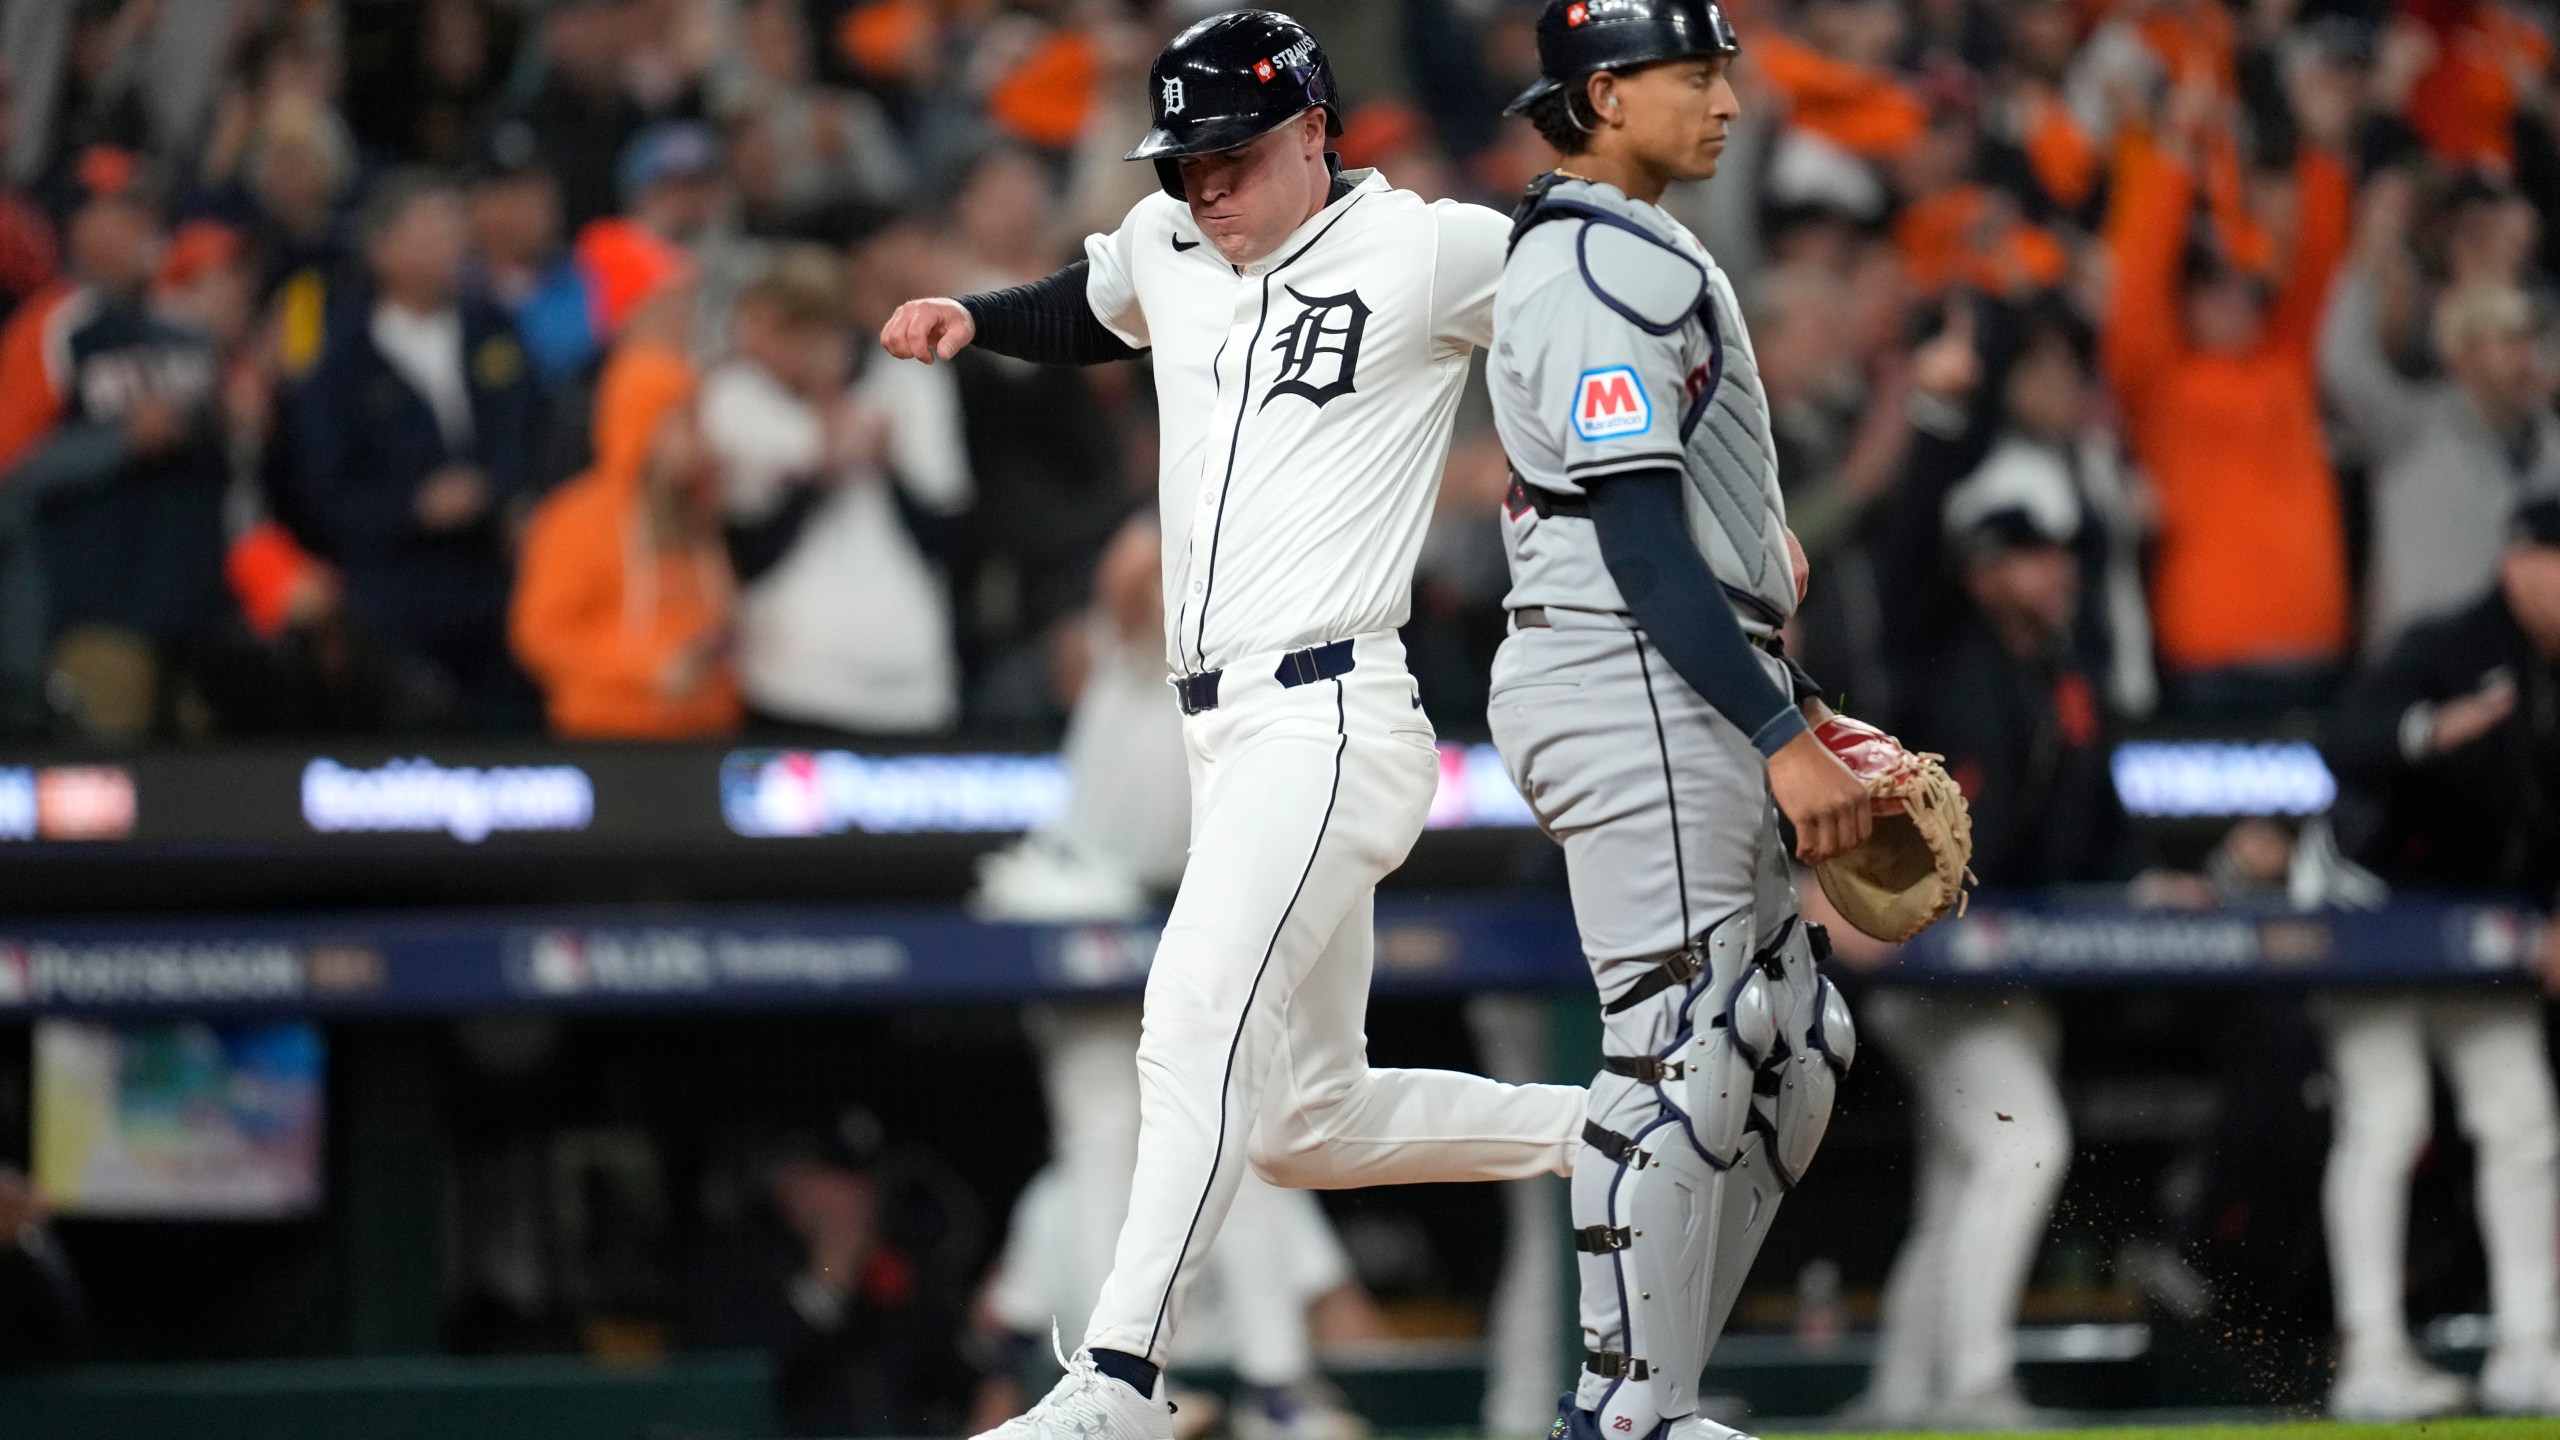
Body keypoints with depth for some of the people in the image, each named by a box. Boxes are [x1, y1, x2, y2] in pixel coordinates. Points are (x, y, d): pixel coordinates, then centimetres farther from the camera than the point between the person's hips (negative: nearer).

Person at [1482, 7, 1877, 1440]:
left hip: (1688, 697, 11)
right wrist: (1781, 735, -23)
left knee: (1794, 1049, 11)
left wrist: (1789, 706, 21)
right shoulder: (1595, 276, -14)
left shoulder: (1645, 250, 19)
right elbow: (1640, 543, -21)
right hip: (1630, 688, -11)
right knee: (1685, 1050, -10)